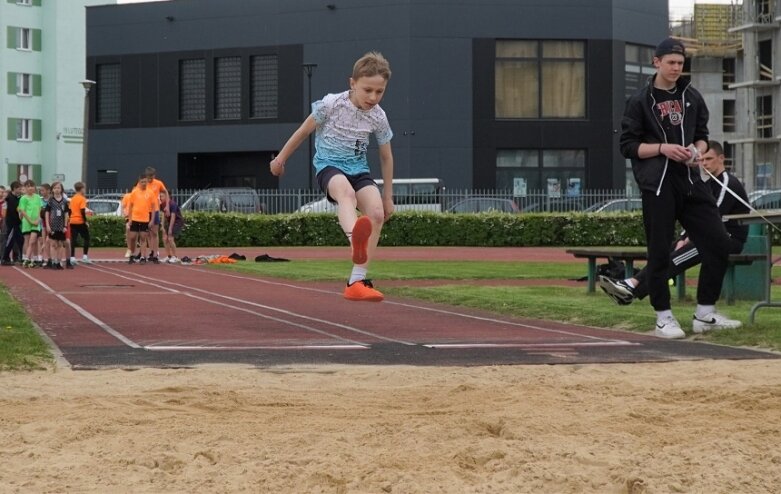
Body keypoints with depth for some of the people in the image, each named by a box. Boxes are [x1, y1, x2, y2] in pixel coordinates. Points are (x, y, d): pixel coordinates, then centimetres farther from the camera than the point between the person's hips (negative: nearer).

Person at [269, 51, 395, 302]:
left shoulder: (378, 117, -2)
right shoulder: (331, 104, -12)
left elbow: (386, 157, 11)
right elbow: (304, 131, 2)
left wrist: (387, 196, 14)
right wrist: (281, 158, 10)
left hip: (358, 169, 4)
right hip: (329, 166, -4)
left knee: (377, 213, -22)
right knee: (346, 191, -40)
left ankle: (357, 281, -16)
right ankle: (355, 239, -76)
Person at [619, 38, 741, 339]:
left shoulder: (692, 97, 14)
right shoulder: (640, 101, 0)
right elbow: (628, 146, -2)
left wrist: (698, 150, -2)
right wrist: (662, 148, -15)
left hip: (690, 181, 5)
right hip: (657, 185, -5)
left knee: (718, 243, 0)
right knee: (659, 252, -2)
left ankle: (705, 314, 12)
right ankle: (664, 318, 9)